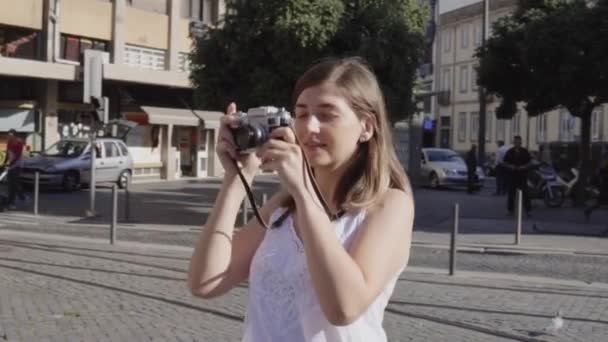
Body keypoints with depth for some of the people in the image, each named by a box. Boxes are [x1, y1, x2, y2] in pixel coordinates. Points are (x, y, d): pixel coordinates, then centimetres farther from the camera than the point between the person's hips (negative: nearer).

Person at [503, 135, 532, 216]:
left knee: (525, 192, -3)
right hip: (512, 174, 1)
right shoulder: (509, 152, 4)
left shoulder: (525, 151, 4)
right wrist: (509, 166, -12)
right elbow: (504, 162, 7)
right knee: (511, 192, 4)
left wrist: (524, 167, -11)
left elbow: (529, 162, 8)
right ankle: (510, 209, 13)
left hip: (522, 174, -1)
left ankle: (527, 210, 1)